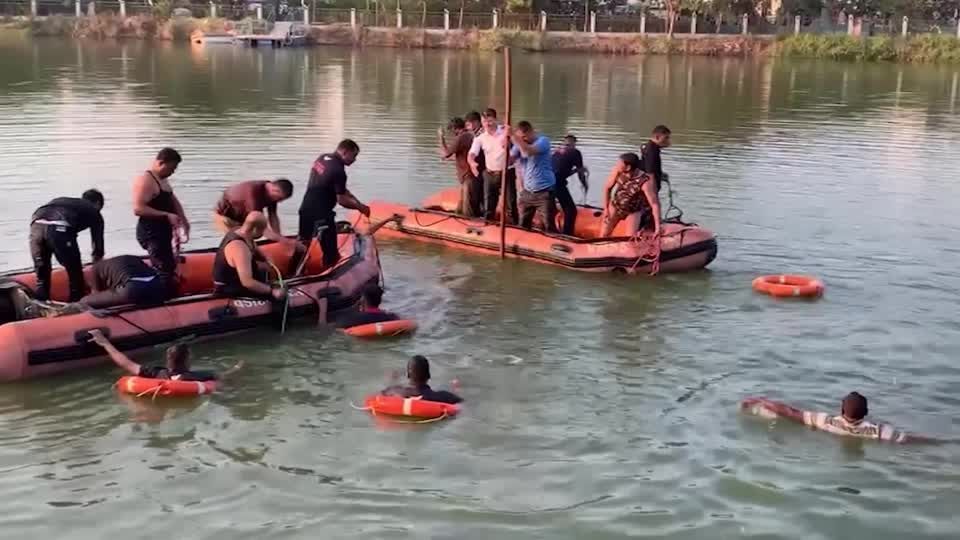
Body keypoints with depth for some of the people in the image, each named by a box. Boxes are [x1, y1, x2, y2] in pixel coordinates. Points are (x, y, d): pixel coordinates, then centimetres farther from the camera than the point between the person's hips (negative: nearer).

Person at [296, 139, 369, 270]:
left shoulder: (322, 158, 7)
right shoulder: (338, 170, -21)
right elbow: (342, 200, -18)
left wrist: (357, 202, 8)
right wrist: (360, 207, -4)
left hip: (305, 209, 9)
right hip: (321, 214, -9)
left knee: (302, 245, 24)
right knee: (330, 252, 3)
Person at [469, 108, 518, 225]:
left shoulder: (505, 133, -8)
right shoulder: (480, 138, 0)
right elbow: (471, 154, -11)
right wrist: (472, 162, -35)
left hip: (507, 172, -3)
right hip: (490, 174, 3)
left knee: (511, 204, -2)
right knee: (488, 206, 8)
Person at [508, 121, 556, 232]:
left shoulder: (543, 140, -12)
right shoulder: (520, 144, 6)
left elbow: (529, 151, -31)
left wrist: (514, 135, -35)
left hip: (544, 191, -6)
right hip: (527, 191, 6)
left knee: (549, 226, -4)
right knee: (523, 225, 14)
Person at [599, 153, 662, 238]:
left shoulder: (644, 181, -35)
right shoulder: (617, 171, -25)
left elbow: (655, 204, -34)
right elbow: (607, 188, -7)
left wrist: (657, 227, -36)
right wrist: (606, 208, -5)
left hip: (634, 211, -3)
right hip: (615, 206, 3)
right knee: (603, 236, 5)